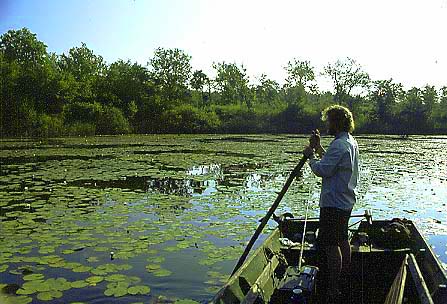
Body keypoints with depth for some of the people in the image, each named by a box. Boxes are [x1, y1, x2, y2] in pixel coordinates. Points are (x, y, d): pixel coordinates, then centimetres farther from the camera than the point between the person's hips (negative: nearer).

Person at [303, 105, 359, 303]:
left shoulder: (339, 144, -21)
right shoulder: (351, 142, 12)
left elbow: (322, 170, -24)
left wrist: (310, 155, -9)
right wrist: (318, 148, 9)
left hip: (334, 203, -11)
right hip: (346, 200, 11)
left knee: (331, 244, -5)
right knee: (342, 239, 23)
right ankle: (345, 276, 40)